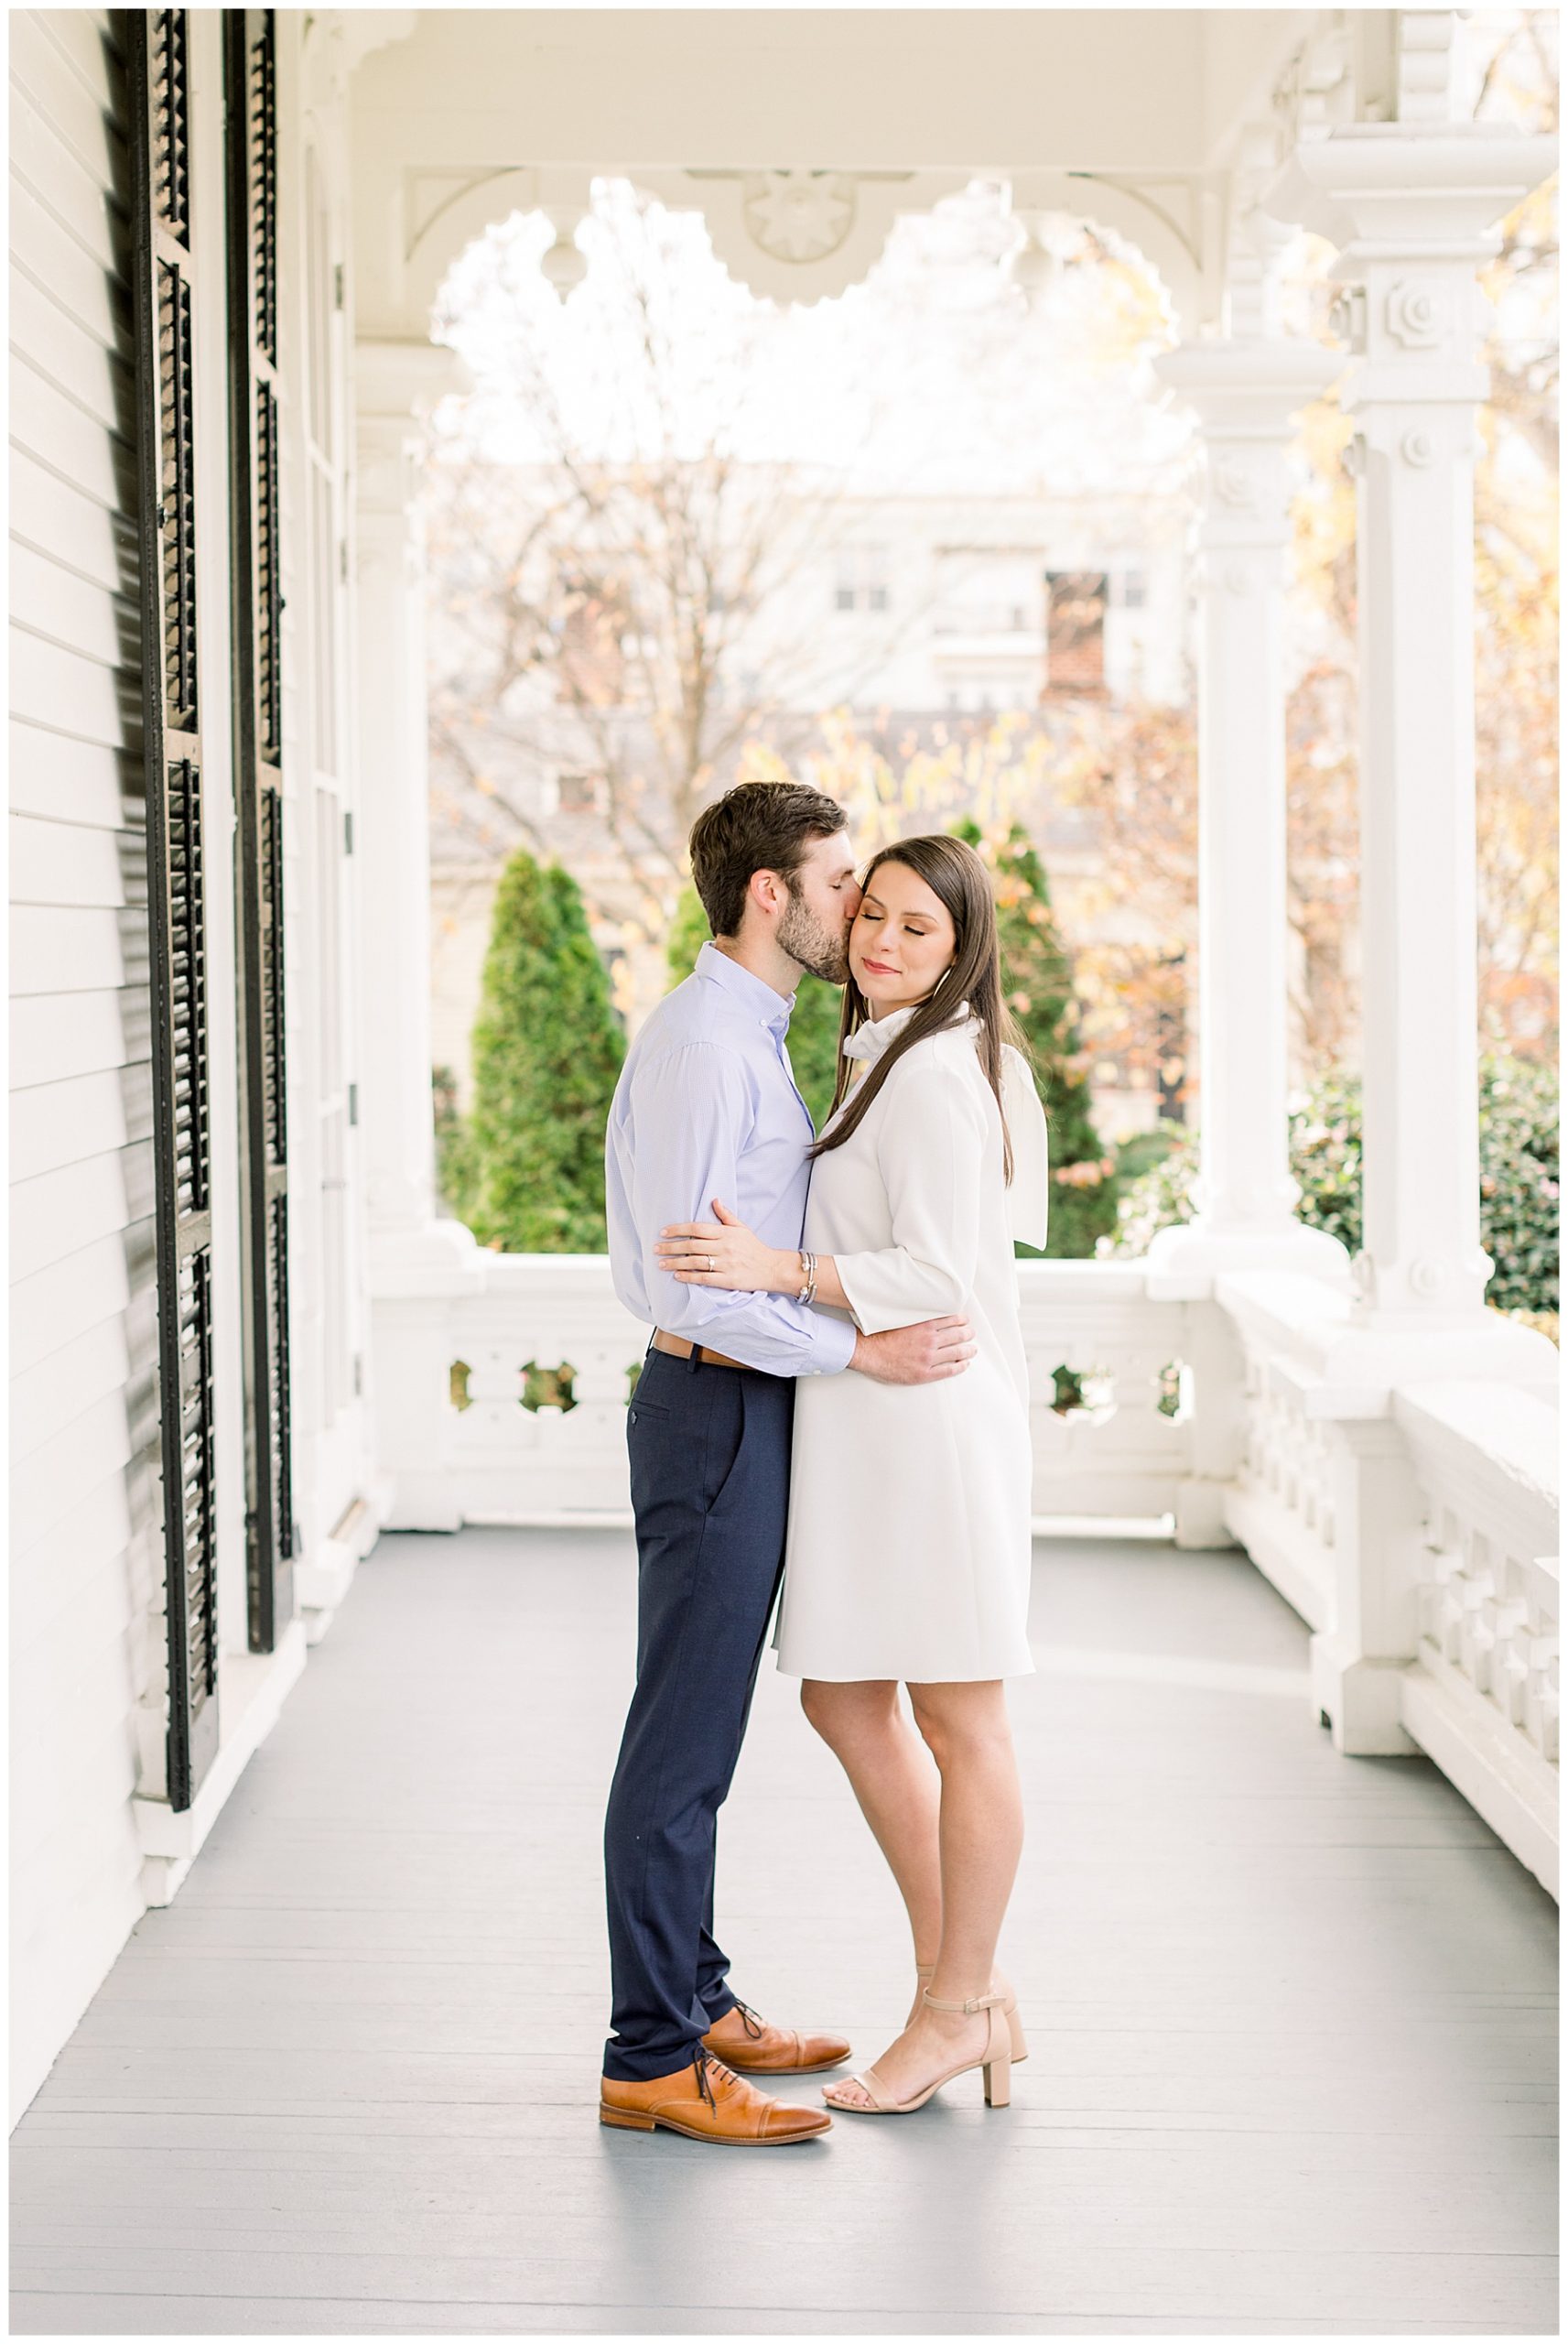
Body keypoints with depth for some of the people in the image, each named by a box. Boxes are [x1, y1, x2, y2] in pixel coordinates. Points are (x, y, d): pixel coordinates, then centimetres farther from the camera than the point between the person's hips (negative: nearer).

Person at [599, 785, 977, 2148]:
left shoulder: (749, 1037, 15)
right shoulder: (703, 1041, -17)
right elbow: (686, 1280, -23)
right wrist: (865, 1352, -21)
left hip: (742, 1408, 10)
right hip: (716, 1412, -10)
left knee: (701, 1734, 16)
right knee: (683, 1742, -6)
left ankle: (695, 2005, 26)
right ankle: (653, 2062, -1)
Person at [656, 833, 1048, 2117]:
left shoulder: (935, 1070, -14)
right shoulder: (891, 1055, 16)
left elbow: (936, 1274, -20)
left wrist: (771, 1268, -27)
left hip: (929, 1419, -11)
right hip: (868, 1427, 11)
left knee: (959, 1721, 1)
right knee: (844, 1699, 14)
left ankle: (957, 2011, 13)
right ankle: (967, 1985, 23)